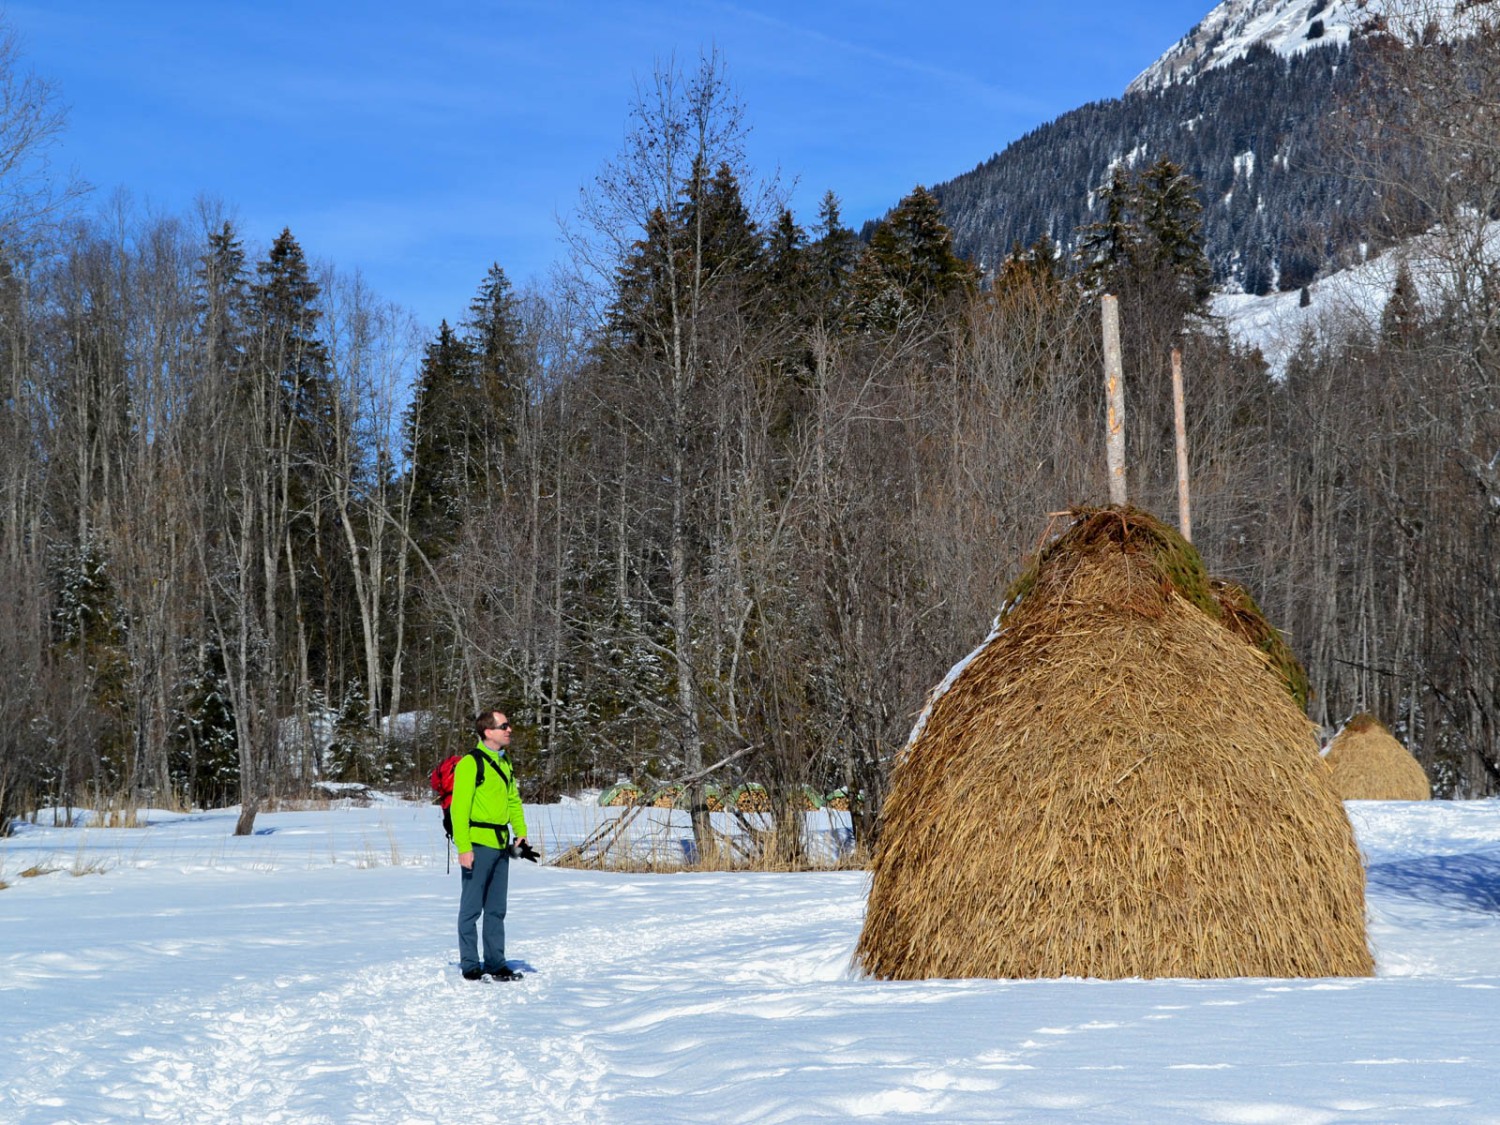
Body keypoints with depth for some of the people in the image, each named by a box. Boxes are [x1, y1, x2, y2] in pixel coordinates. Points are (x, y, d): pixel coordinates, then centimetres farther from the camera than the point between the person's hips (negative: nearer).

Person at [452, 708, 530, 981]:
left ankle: (495, 962, 21)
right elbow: (459, 807, -15)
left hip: (501, 845, 8)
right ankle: (470, 965, 6)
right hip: (478, 845, -8)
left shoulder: (505, 762, 14)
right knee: (472, 908, 0)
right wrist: (463, 847, -19)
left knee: (496, 909, 13)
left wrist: (521, 833, 10)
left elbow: (513, 800, 22)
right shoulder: (470, 763, -12)